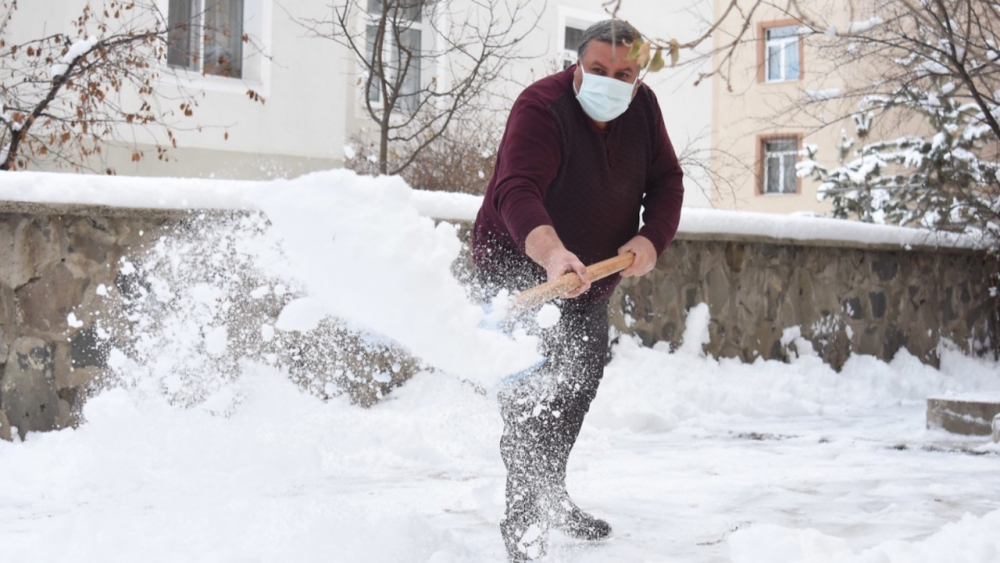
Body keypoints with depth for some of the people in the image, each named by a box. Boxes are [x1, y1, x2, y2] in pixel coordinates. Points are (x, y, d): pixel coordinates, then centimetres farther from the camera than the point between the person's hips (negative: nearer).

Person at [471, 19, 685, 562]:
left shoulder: (642, 107, -6)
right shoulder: (540, 106, -28)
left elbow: (666, 179, 0)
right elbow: (518, 191, -43)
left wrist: (651, 238, -20)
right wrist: (551, 253, -62)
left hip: (590, 278, 8)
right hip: (519, 263, -8)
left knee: (582, 379, 21)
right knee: (531, 390, -23)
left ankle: (553, 497, 42)